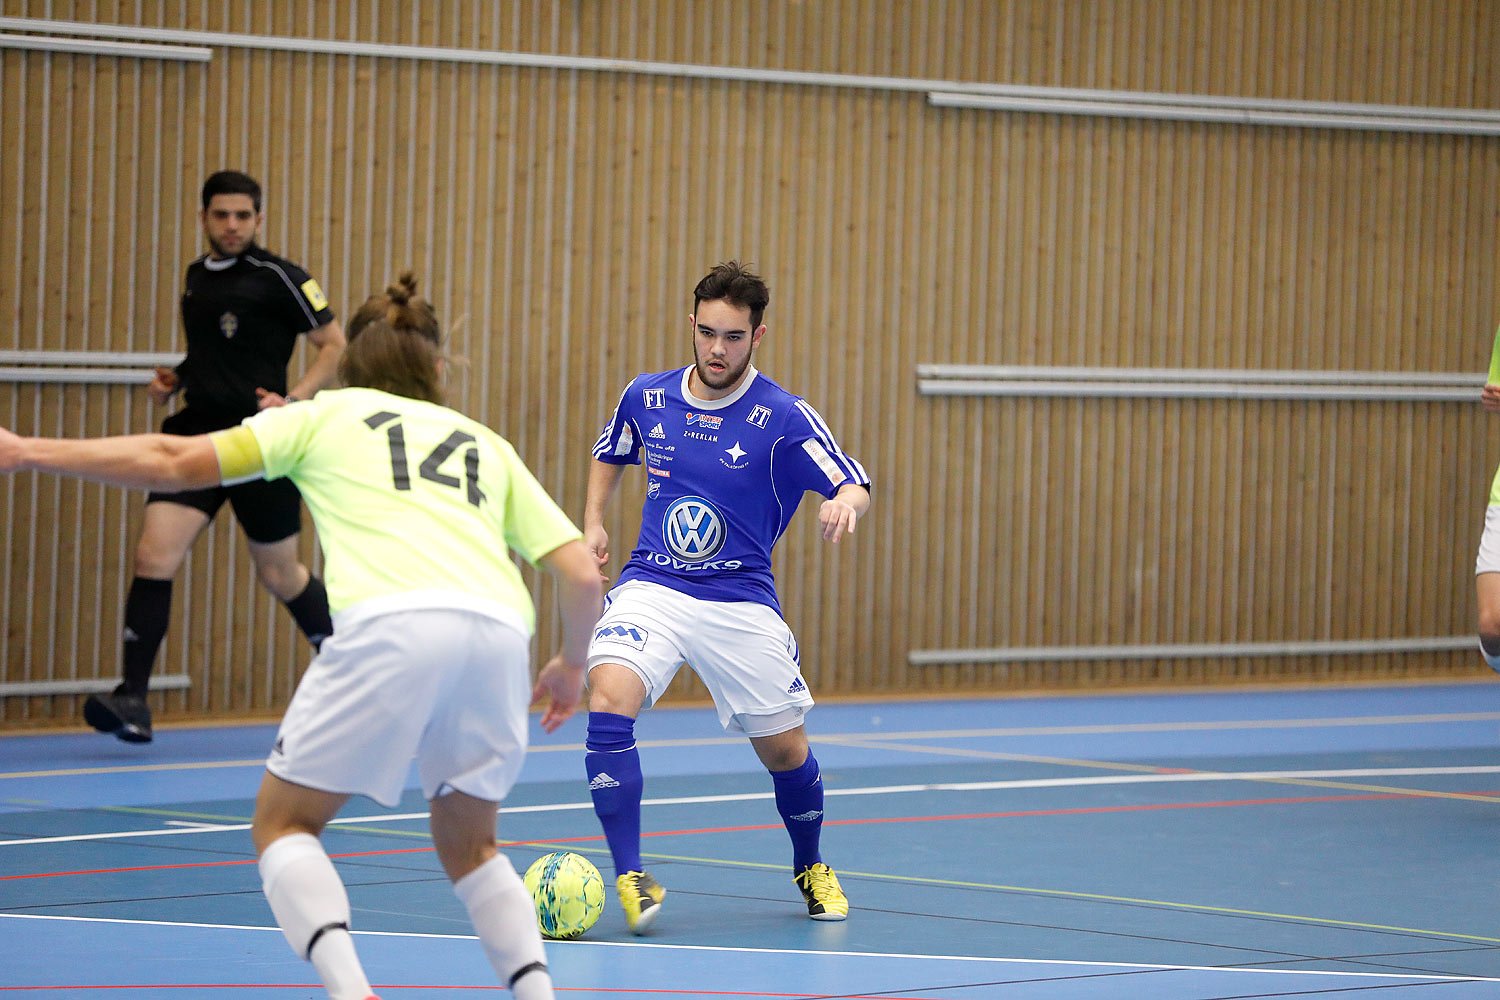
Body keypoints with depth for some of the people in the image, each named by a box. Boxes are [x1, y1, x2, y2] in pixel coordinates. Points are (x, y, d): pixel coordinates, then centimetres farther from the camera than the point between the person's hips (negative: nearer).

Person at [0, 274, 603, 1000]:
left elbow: (175, 463, 20)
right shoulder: (488, 446, 31)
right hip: (500, 628, 4)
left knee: (284, 823, 12)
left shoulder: (327, 415, 25)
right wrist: (571, 666, 41)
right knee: (468, 846, 24)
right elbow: (583, 575, 22)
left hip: (392, 625, -3)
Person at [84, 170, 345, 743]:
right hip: (198, 433, 5)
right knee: (153, 556, -13)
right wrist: (174, 381, 10)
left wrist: (293, 401, -17)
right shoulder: (197, 276, 13)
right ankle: (131, 699, -16)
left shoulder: (278, 279, -6)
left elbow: (334, 344, -5)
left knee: (280, 575, 9)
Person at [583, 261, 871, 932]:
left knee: (785, 751, 6)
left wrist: (843, 502, -37)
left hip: (741, 604, -1)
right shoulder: (646, 399, 2)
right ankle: (631, 880, -22)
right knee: (608, 701, -26)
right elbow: (610, 455, 24)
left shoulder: (784, 418, -9)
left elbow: (854, 487, -14)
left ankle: (811, 868, 38)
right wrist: (593, 520, 9)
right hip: (650, 588, 1)